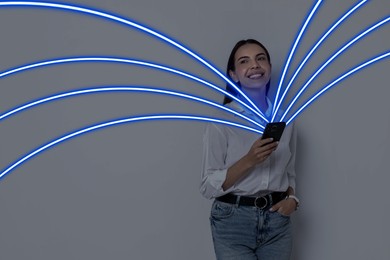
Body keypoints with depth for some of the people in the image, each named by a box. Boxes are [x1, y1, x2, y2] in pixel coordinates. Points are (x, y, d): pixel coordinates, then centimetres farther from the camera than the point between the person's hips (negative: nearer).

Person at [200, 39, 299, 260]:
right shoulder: (222, 119, -8)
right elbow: (209, 186, -10)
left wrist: (292, 198, -4)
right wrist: (249, 161, -22)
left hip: (277, 221, 4)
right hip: (233, 221, -4)